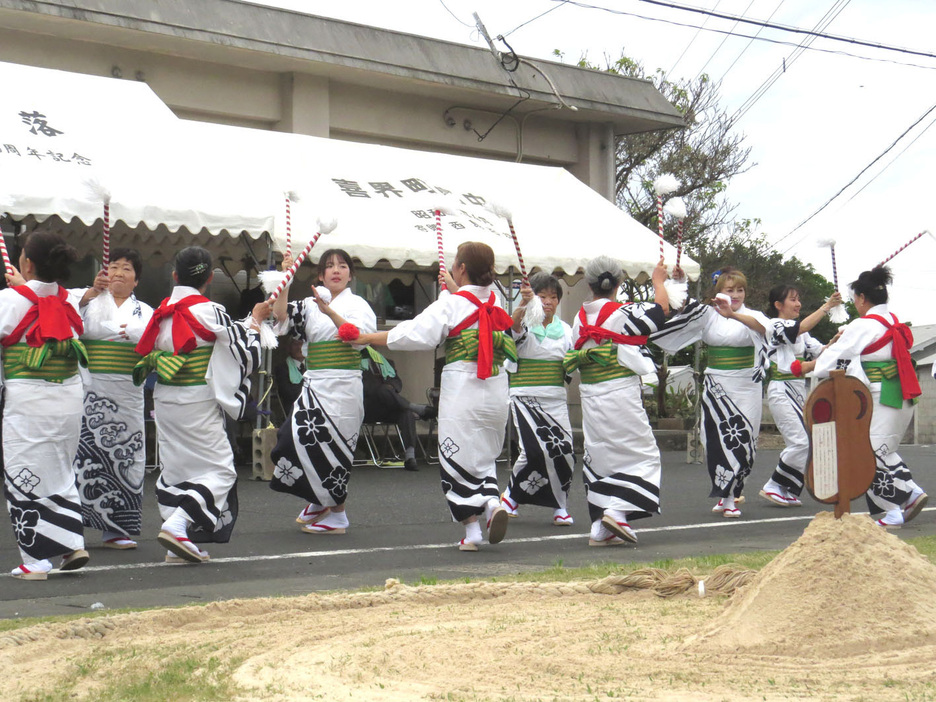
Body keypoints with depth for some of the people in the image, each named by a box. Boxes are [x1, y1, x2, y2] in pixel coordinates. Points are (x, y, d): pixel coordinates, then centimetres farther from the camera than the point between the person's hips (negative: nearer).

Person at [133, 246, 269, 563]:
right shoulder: (208, 311, -14)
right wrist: (256, 320, 8)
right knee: (219, 470, 2)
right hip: (197, 403, -7)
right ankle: (178, 525, -16)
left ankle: (177, 547, 13)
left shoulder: (163, 311, 6)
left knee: (175, 467, 14)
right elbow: (242, 350, -7)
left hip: (164, 400, 7)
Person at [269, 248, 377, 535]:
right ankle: (321, 500, 22)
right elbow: (282, 315, 1)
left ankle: (337, 515, 10)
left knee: (329, 446, -5)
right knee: (293, 438, -1)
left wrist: (330, 311, -27)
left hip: (342, 386, -5)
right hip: (313, 385, 5)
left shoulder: (357, 304, 1)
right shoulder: (311, 304, 15)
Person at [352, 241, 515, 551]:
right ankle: (493, 501, -7)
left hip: (462, 388, -5)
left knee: (458, 457, 4)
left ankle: (471, 528, 0)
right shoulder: (495, 302, 8)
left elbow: (415, 334, -13)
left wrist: (366, 338, -5)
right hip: (496, 392, 5)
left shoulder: (451, 304, -8)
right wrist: (455, 289, 36)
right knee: (486, 454, 19)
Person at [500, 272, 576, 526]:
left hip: (556, 400, 4)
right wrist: (523, 304, -45)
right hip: (526, 397, -4)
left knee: (564, 452, -6)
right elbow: (514, 326, -26)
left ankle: (559, 506, 12)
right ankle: (512, 495, 4)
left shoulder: (565, 329, 12)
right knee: (537, 450, -20)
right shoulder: (525, 325, -2)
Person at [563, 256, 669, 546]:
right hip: (621, 394, -6)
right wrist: (658, 281, 18)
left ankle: (600, 528, 11)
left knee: (599, 457, 13)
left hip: (590, 399, 6)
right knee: (642, 454, 4)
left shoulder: (580, 318, 6)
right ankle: (617, 511, -14)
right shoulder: (623, 313, -11)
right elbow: (661, 309, 2)